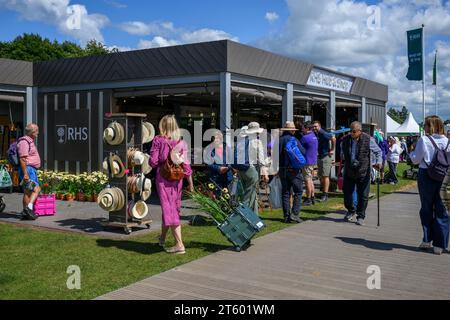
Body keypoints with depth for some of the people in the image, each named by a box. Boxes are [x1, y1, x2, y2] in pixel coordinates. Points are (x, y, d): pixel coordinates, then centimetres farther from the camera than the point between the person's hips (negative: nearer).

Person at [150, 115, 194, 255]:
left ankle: (179, 245, -11)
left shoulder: (158, 140, -9)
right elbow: (186, 164, -3)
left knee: (168, 208, -2)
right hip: (177, 178, 4)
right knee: (173, 207, 18)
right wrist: (190, 183, 4)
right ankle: (162, 238, 38)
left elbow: (153, 162, -10)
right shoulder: (181, 143, -2)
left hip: (162, 177, -4)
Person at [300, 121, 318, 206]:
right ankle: (312, 198, 19)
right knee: (310, 180, 15)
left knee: (307, 180, -3)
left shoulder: (305, 137, -16)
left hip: (307, 161, -9)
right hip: (313, 160, 9)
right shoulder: (314, 136, 13)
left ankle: (308, 199, 1)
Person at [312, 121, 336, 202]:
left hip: (326, 156, -9)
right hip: (319, 157, 9)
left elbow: (333, 138, -22)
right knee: (321, 176, 13)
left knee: (325, 176, -9)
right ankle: (323, 192, 23)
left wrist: (332, 150, -16)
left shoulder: (323, 133, -16)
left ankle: (325, 195, -8)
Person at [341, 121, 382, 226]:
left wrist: (378, 162, -15)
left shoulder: (368, 140, -10)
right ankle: (351, 211, 33)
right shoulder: (345, 140, 1)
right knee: (347, 194, 7)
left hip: (363, 173, -3)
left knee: (363, 196, 2)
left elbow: (378, 151, 2)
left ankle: (360, 216, 16)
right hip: (348, 172, 3)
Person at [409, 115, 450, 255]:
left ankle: (427, 240, 19)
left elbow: (416, 160, -5)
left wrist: (412, 151, 12)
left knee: (426, 208, 12)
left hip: (426, 176, -2)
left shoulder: (424, 140, -9)